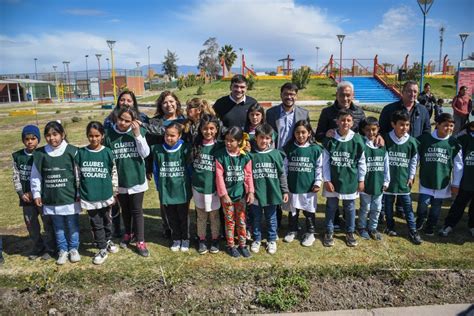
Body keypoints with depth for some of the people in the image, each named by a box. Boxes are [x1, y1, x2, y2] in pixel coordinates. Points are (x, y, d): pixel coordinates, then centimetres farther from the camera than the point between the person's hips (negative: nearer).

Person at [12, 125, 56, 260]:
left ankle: (49, 248, 19)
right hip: (26, 197, 4)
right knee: (31, 223, 13)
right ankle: (38, 247, 30)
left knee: (48, 222, 4)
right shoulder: (17, 156, 4)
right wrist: (21, 193, -4)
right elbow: (16, 177, 7)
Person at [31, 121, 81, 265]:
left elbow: (79, 174, -5)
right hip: (51, 199, 2)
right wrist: (36, 194, 5)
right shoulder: (40, 154, -1)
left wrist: (79, 193, -3)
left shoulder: (72, 151, -9)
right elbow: (35, 176, 7)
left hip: (70, 197, -2)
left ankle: (73, 249, 28)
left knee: (72, 225, 10)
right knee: (58, 227, 14)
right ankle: (62, 250, 29)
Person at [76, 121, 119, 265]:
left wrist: (114, 193, 2)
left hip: (105, 195, 0)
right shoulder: (81, 153, -4)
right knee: (95, 223, 9)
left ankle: (108, 241, 40)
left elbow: (114, 174, 0)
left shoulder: (108, 153, -7)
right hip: (89, 197, 0)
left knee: (106, 220, 18)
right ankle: (102, 249, 21)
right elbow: (77, 174, 4)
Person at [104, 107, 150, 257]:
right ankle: (128, 234, 39)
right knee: (125, 210, 19)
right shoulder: (109, 133, -6)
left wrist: (137, 135, -21)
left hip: (136, 179, -1)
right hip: (119, 181, 2)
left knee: (137, 210, 6)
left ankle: (140, 241, 15)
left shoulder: (139, 131, -7)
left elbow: (145, 153, -12)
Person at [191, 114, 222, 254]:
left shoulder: (219, 147, -7)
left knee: (214, 215, 11)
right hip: (198, 186, 2)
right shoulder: (196, 145, -1)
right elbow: (191, 164, 9)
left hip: (213, 186, -2)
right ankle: (201, 240, 28)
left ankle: (215, 240, 27)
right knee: (201, 215, 13)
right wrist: (191, 181, 5)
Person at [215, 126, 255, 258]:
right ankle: (230, 246, 25)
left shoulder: (245, 156, -7)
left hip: (241, 194, 2)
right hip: (227, 194, -2)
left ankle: (243, 245, 27)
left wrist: (250, 191, -5)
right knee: (229, 221, 10)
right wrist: (223, 194, -12)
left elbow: (248, 175, -1)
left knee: (241, 220, 12)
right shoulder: (220, 156, -12)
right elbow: (219, 176, -11)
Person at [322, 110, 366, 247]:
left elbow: (362, 162, 1)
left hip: (350, 181, 0)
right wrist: (327, 180, -6)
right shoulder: (329, 139, -8)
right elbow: (325, 162, -4)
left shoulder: (357, 140, -8)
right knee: (331, 207, 11)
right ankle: (329, 232, 27)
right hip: (332, 181, 0)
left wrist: (361, 180, 2)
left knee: (350, 208, 14)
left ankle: (350, 232, 32)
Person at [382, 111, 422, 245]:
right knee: (388, 205, 12)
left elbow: (414, 160, 7)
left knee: (408, 206, 7)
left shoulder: (411, 142, -6)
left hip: (403, 180, 1)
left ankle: (413, 231, 16)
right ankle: (390, 227, 29)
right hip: (388, 179, -1)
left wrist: (411, 176, 6)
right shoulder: (386, 139, -11)